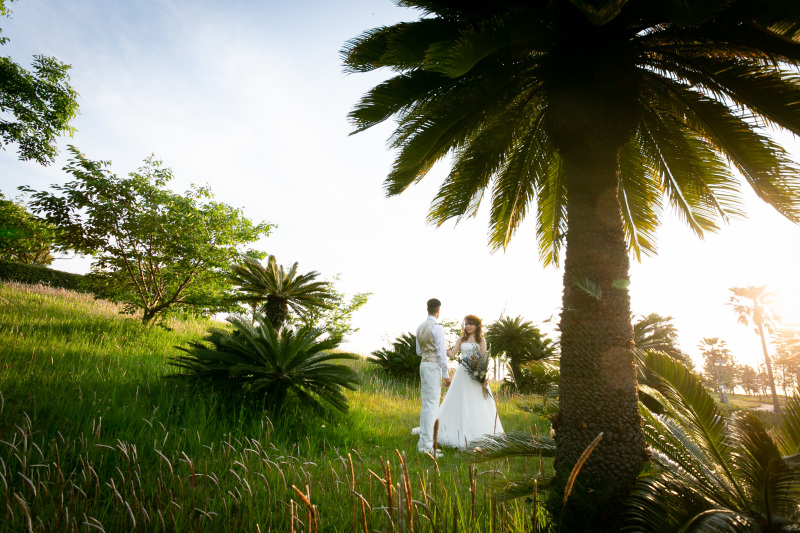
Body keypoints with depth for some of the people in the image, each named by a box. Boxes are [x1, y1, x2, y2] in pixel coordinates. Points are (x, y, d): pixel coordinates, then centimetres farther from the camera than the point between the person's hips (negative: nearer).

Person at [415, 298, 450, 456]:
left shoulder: (420, 327, 11)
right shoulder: (436, 328, -15)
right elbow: (442, 354, -17)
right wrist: (446, 375, -10)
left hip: (423, 364, 9)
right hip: (434, 366, -9)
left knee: (425, 404, 14)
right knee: (432, 405, -7)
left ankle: (423, 442, 20)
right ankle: (427, 445, -5)